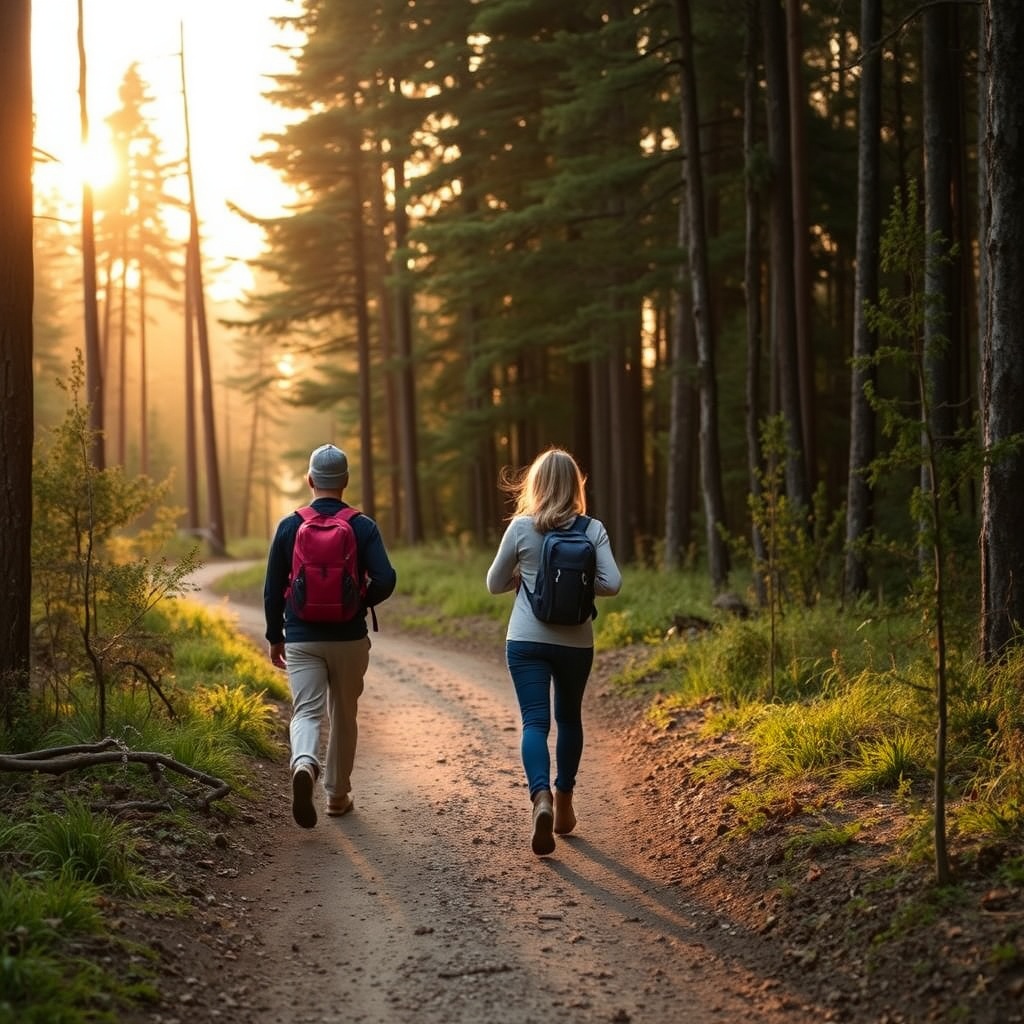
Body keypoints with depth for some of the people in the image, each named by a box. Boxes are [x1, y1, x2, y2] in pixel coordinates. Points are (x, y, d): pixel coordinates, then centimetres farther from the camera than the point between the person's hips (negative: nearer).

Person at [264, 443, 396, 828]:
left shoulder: (289, 526, -2)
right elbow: (385, 580, -13)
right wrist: (360, 604, 8)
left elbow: (272, 589, 1)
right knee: (344, 716, 15)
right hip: (350, 638, 0)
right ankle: (337, 794, 24)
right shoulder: (363, 527, -5)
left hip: (302, 639, 0)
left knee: (307, 712, -3)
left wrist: (275, 637, 12)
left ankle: (304, 765, -34)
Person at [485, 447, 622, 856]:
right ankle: (564, 801, 29)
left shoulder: (520, 528, -5)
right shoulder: (593, 530, -4)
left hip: (526, 641, -2)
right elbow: (611, 583, -11)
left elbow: (494, 583, 2)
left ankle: (541, 798, -29)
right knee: (569, 718, 20)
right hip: (575, 642, 2)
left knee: (535, 721, -6)